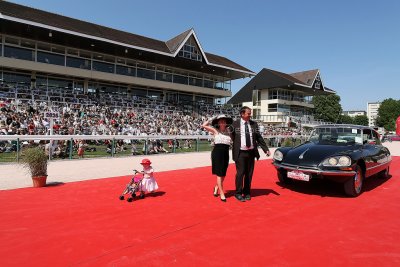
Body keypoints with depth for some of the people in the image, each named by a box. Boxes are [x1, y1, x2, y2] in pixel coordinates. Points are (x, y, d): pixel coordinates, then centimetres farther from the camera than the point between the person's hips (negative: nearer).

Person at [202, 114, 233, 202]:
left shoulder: (228, 131, 9)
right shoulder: (215, 131, -2)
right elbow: (204, 125, -10)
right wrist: (211, 119, -1)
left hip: (226, 153, 5)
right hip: (217, 153, -4)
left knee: (223, 174, 14)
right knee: (219, 174, 0)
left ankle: (217, 187, 40)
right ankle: (222, 194, 8)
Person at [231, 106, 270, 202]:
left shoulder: (254, 124, 7)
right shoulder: (234, 124, -3)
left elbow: (259, 138, 9)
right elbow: (231, 137, 2)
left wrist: (266, 149, 4)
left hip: (251, 152, 4)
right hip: (240, 153, -3)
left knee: (249, 174, 10)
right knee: (240, 173, -2)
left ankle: (247, 193, 24)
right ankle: (238, 193, 14)